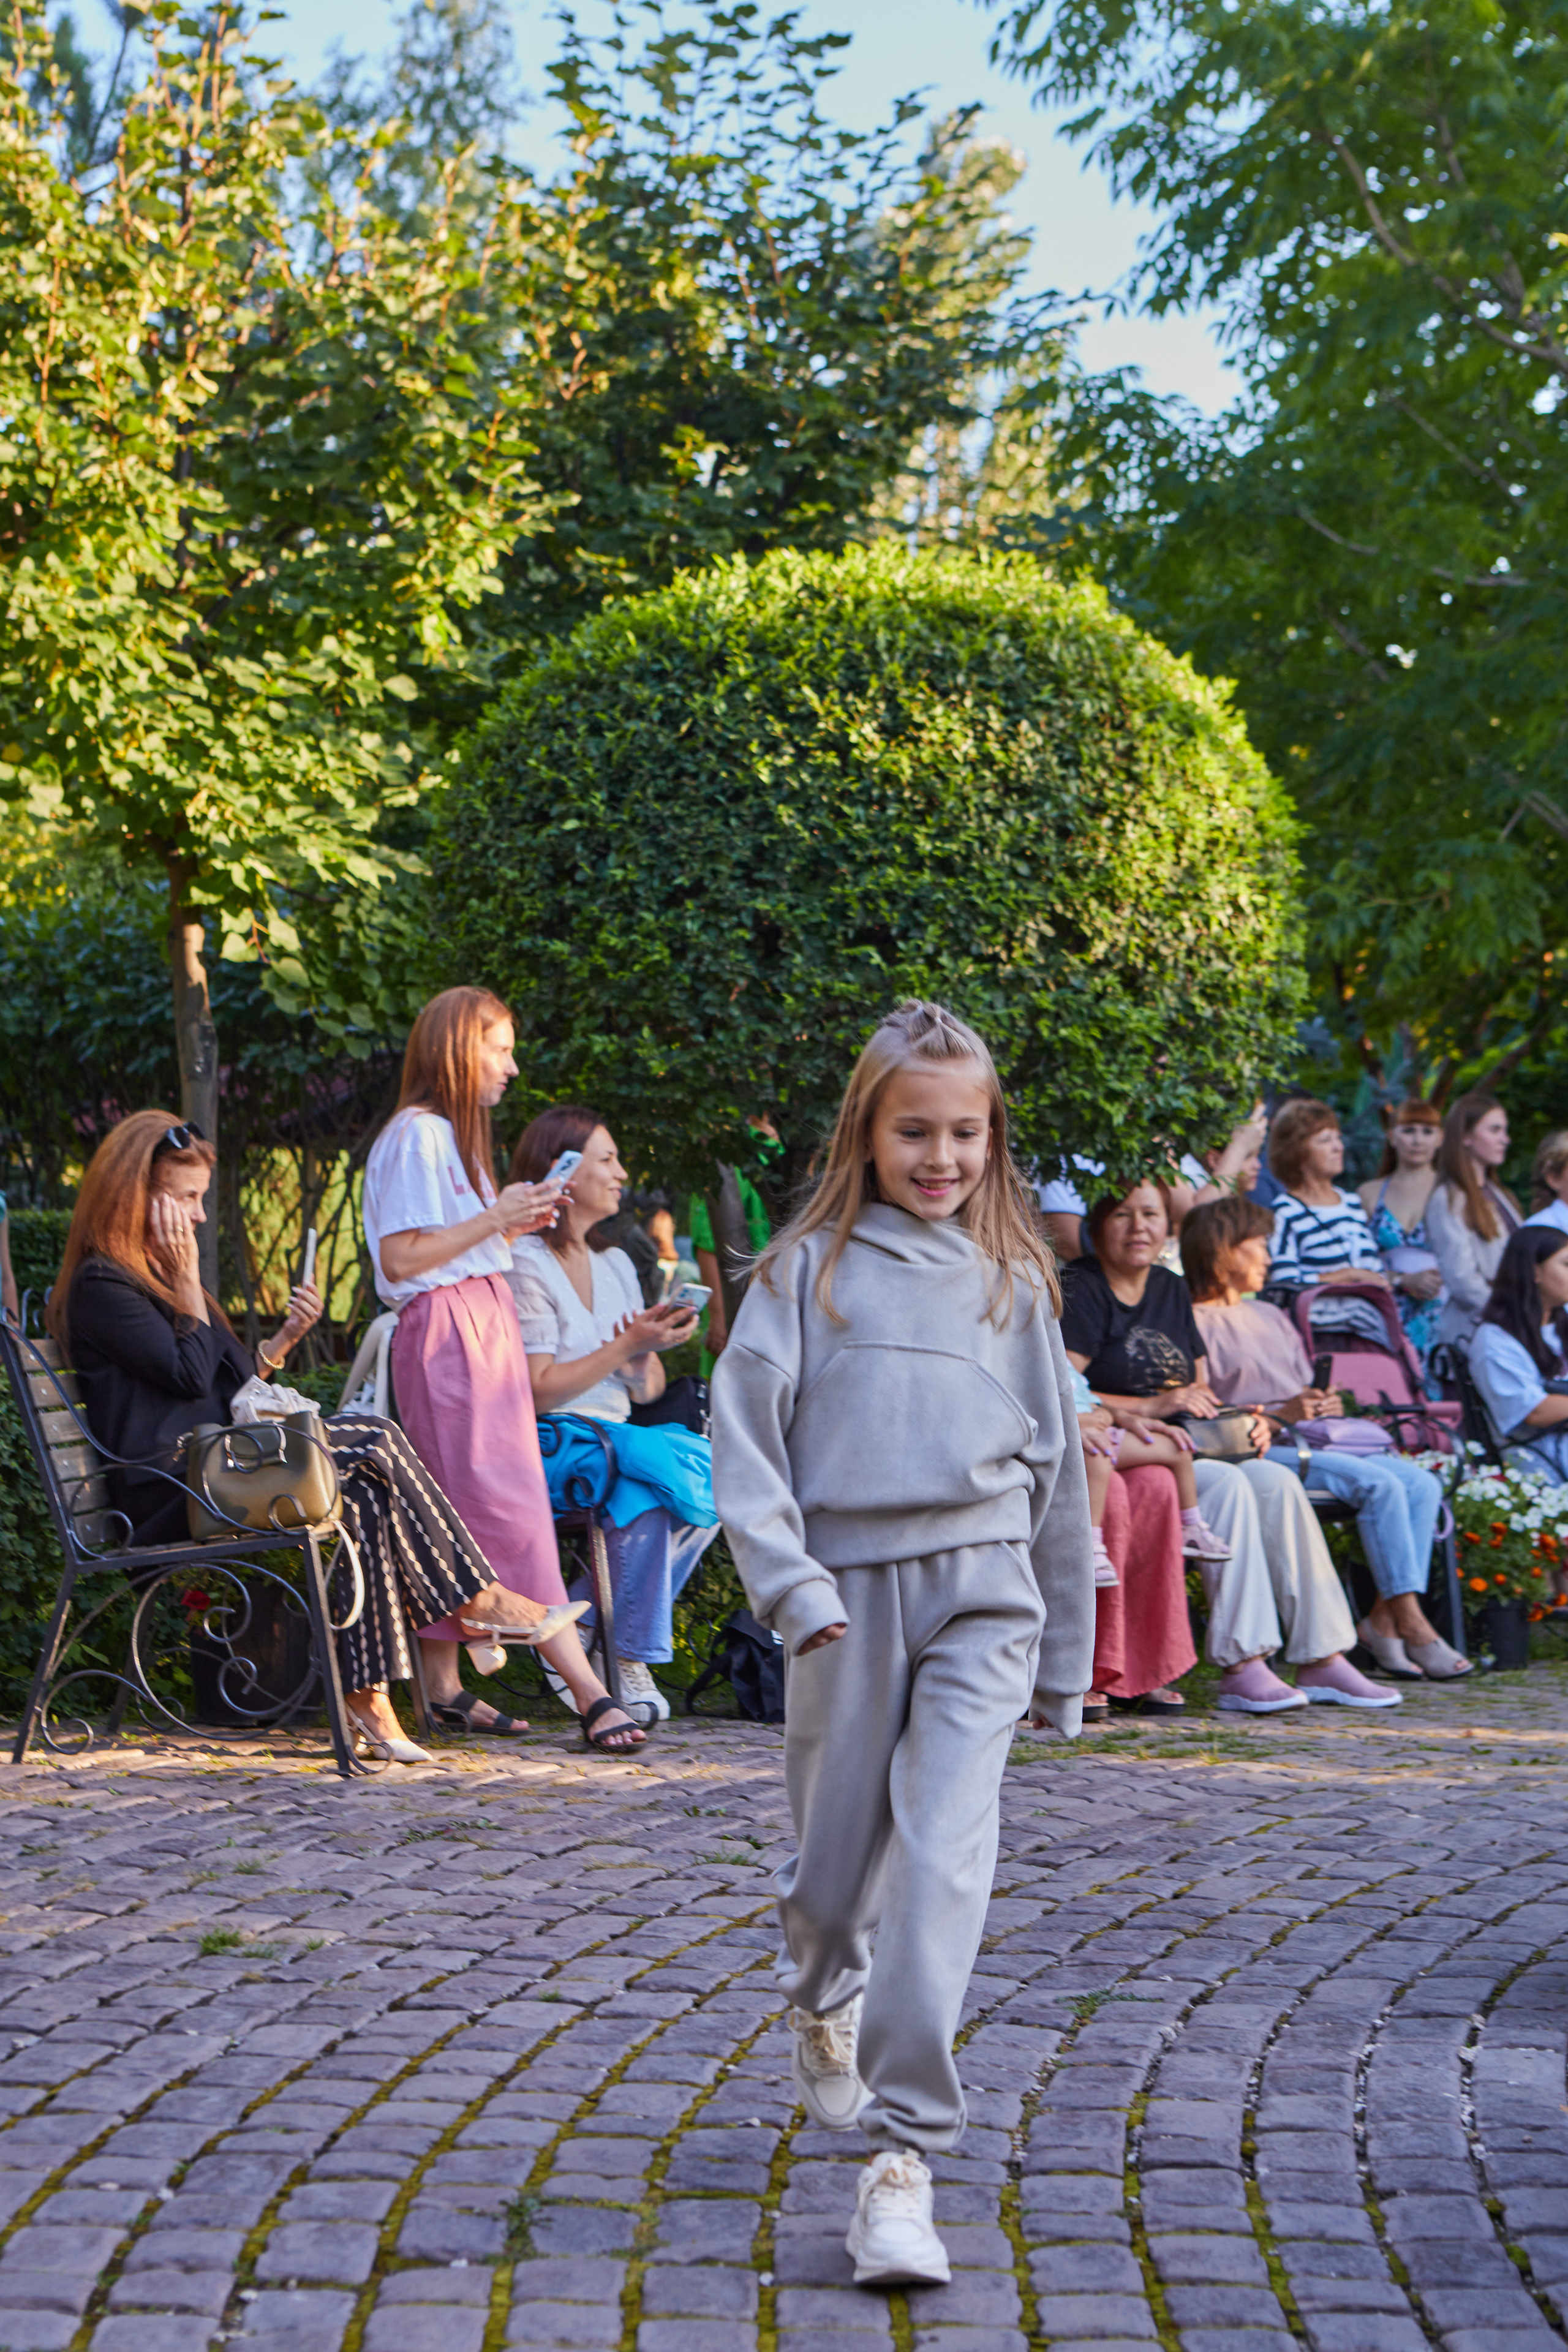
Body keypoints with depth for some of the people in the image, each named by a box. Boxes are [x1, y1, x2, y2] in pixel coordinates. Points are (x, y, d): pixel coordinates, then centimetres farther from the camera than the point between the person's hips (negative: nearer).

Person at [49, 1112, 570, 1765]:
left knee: (363, 1496, -18)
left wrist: (285, 1337, 11)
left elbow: (231, 1384, 24)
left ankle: (368, 1697, -23)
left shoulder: (153, 1274, 25)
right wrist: (188, 1281, -4)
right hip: (169, 1486, -9)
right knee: (373, 1440, -18)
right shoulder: (99, 1285, -5)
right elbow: (190, 1374, -13)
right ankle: (479, 1597, -9)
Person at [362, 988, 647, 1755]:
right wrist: (495, 1219, -14)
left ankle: (444, 1688, 8)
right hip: (444, 1330, -10)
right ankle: (586, 1687, -19)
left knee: (457, 1514, 7)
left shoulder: (455, 1136, 23)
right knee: (507, 1505, -13)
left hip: (486, 1324, 10)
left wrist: (520, 1219, 9)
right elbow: (400, 1259, -15)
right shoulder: (415, 1136, -9)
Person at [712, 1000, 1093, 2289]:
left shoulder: (1011, 1279, 10)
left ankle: (902, 2158, -14)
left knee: (946, 1859, -13)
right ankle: (823, 2005, 47)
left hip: (981, 1593, 0)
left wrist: (1065, 1653, 18)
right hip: (848, 1589, 0)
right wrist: (789, 1581, -16)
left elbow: (1055, 1462, 16)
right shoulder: (809, 1267, 3)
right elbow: (745, 1429, -2)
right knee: (838, 1856, 11)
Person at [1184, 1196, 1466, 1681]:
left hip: (1311, 1437, 9)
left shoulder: (1271, 1317, 30)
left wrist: (1323, 1405, 4)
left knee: (1423, 1483, -13)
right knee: (1380, 1485, -27)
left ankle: (1384, 1618, -20)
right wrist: (1278, 1412, -17)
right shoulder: (1195, 1322, 1)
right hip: (1260, 1447, -9)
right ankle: (1409, 1622, -26)